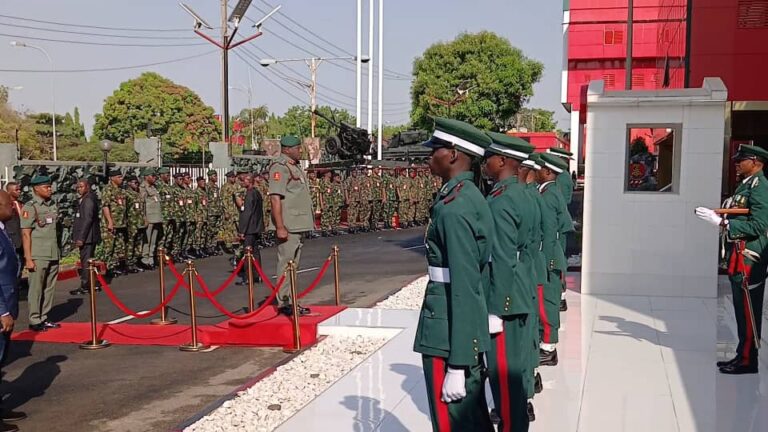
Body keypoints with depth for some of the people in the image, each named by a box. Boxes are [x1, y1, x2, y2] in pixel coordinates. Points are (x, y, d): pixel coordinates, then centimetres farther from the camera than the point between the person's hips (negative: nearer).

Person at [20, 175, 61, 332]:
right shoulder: (30, 207, -8)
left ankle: (43, 318, 18)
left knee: (49, 288, 9)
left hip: (53, 254, 6)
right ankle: (34, 321, 8)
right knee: (36, 288, 0)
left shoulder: (53, 205, 11)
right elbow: (25, 234, -10)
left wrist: (59, 251, 14)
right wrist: (28, 259, -13)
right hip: (38, 256, -6)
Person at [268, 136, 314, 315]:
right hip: (288, 226, -10)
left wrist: (305, 223, 21)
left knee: (293, 265, 15)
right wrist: (280, 227, -25)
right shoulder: (280, 167, -13)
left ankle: (291, 301, 23)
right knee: (286, 263, -6)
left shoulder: (294, 166, 18)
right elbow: (275, 198, -20)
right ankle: (284, 303, -1)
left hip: (298, 225, 10)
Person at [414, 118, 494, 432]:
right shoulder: (470, 196, 9)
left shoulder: (454, 208, -20)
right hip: (470, 332, 9)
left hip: (449, 332, -9)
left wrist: (456, 366, -22)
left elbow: (465, 287, -23)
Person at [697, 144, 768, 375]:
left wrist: (721, 221, -23)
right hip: (738, 255, 10)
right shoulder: (745, 185, 16)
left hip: (749, 257, -10)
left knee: (748, 311, -3)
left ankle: (748, 361, 3)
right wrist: (717, 216, 2)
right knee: (742, 310, 14)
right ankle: (742, 355, 23)